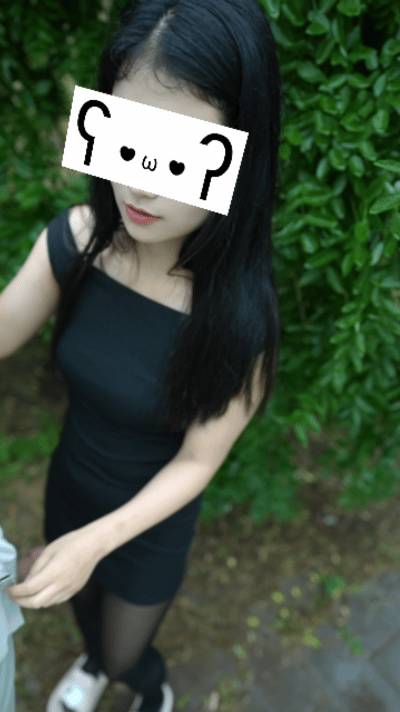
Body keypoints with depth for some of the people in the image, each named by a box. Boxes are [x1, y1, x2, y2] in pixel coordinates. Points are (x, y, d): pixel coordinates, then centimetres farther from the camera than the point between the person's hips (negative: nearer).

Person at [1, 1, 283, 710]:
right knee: (82, 607, 34)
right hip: (67, 486, 4)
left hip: (151, 520, -3)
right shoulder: (75, 240, -23)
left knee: (126, 653, 25)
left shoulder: (239, 318, -33)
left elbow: (196, 462, -22)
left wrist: (97, 541, -31)